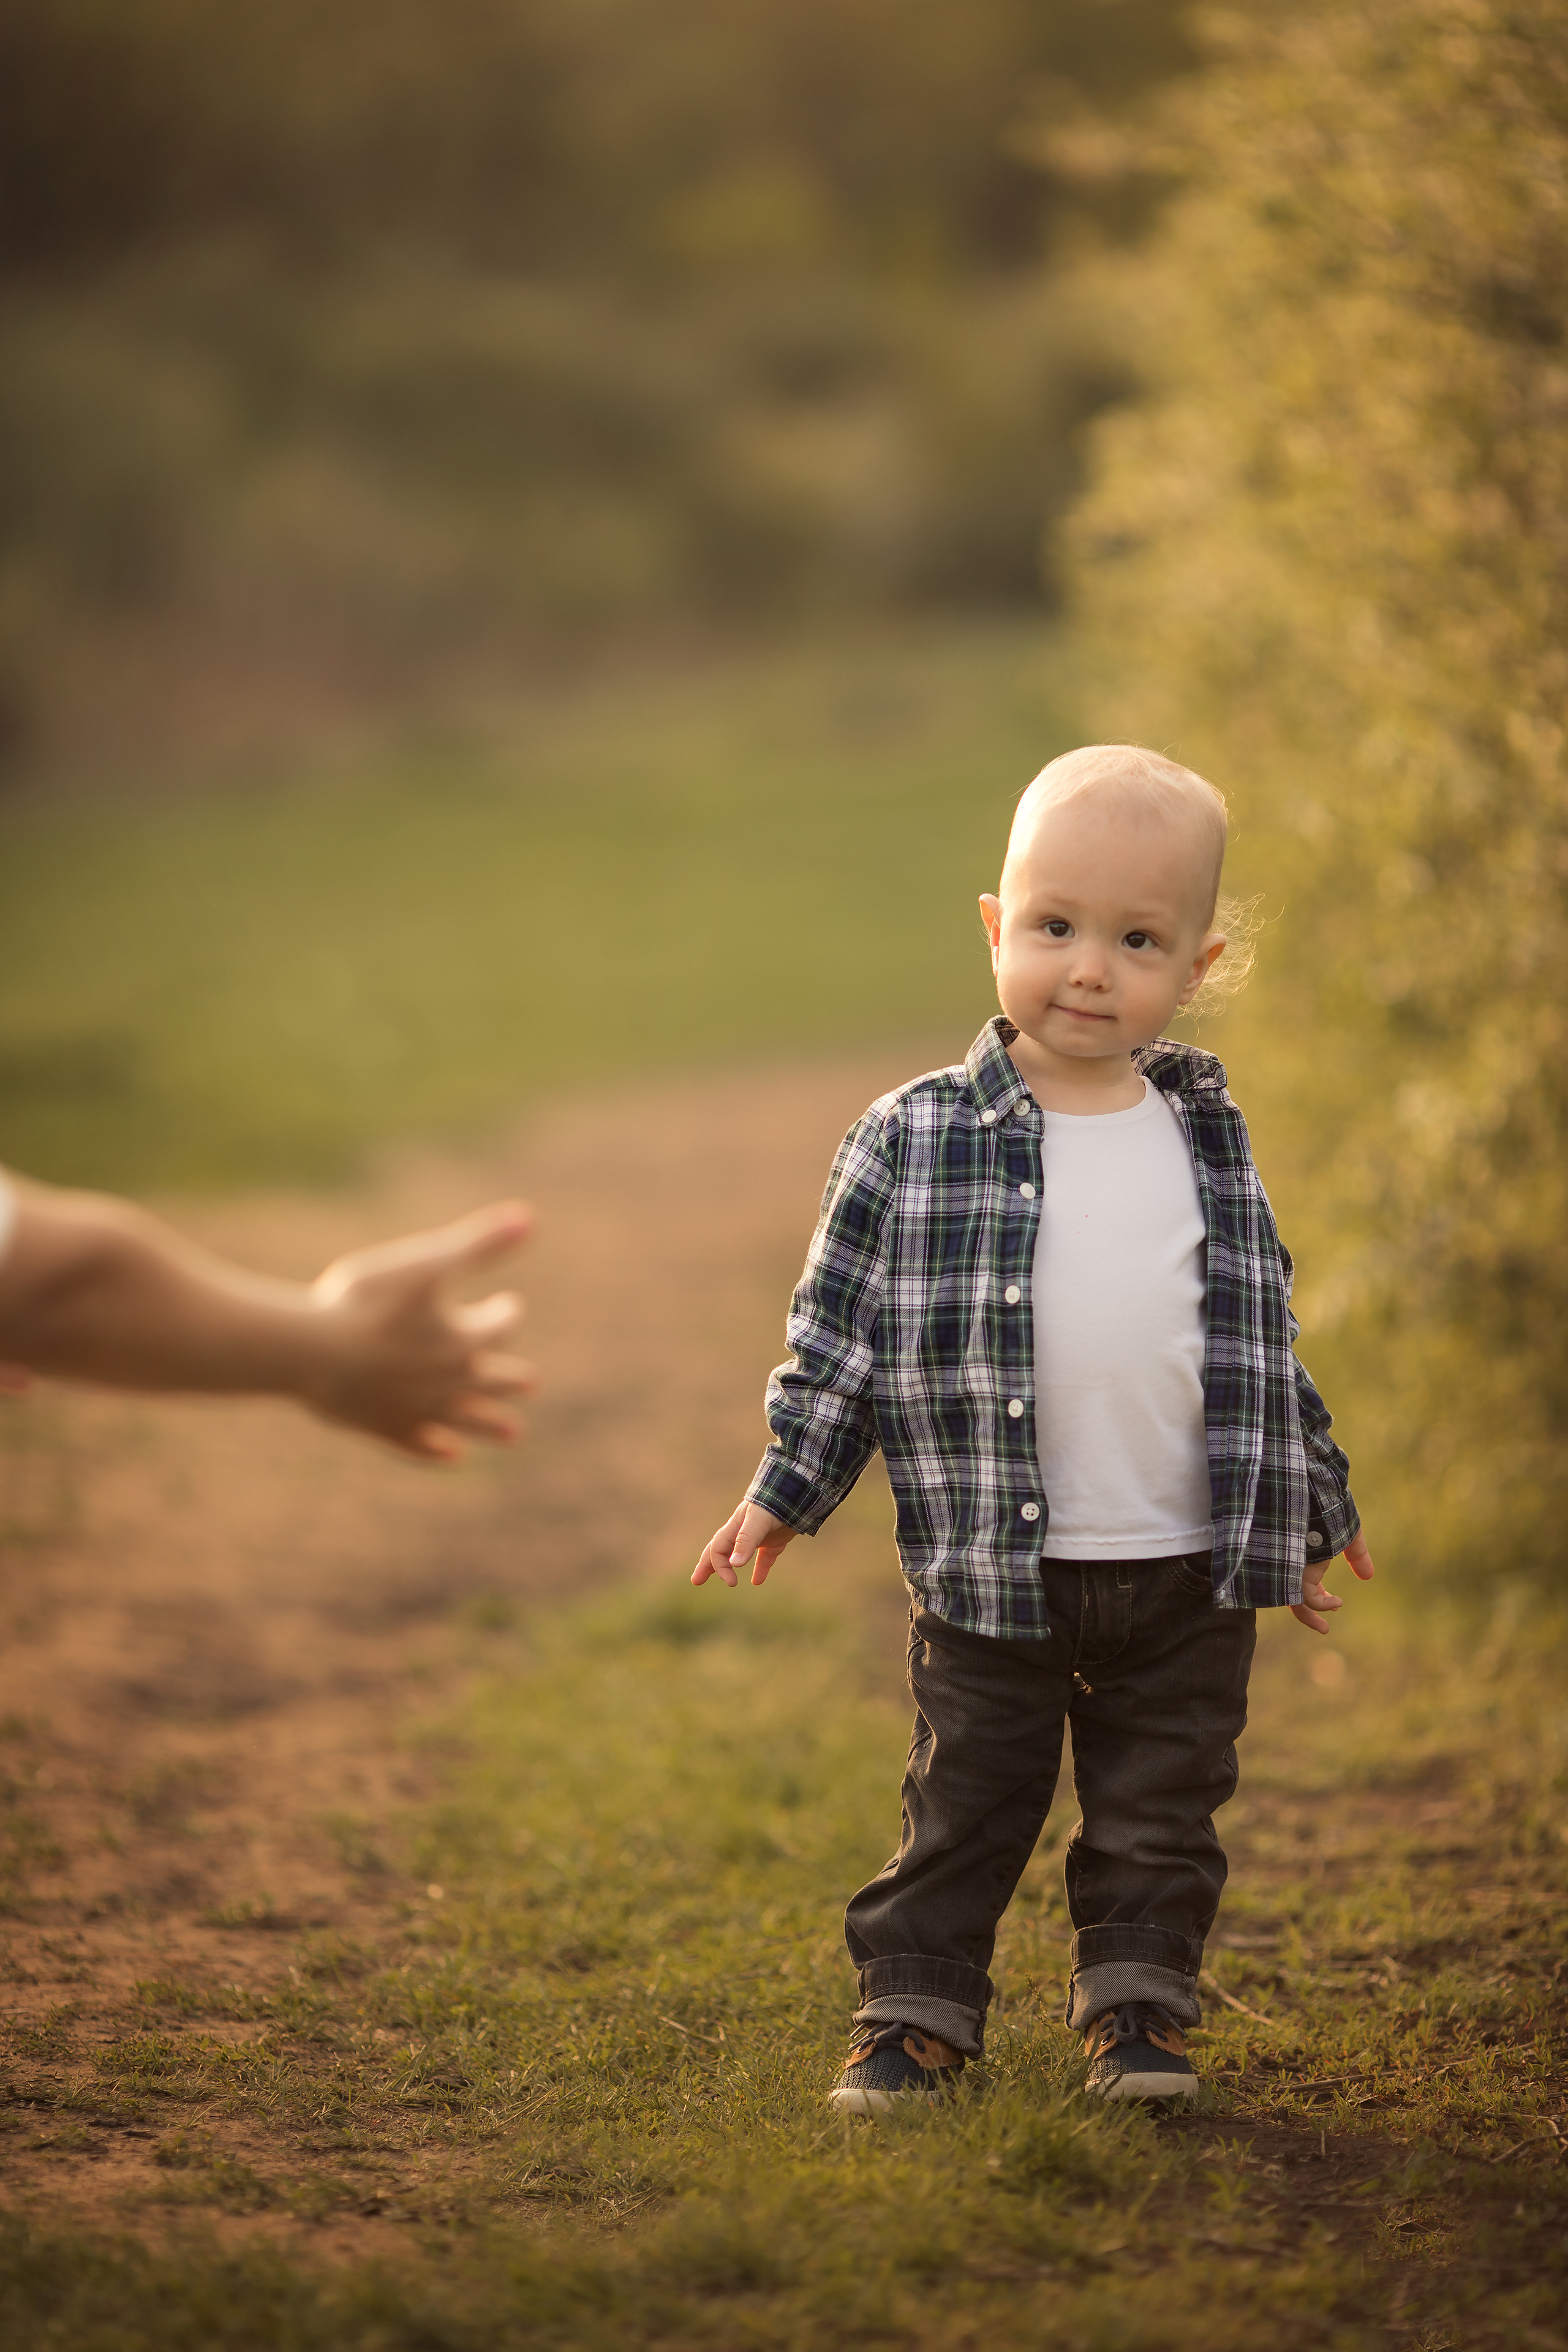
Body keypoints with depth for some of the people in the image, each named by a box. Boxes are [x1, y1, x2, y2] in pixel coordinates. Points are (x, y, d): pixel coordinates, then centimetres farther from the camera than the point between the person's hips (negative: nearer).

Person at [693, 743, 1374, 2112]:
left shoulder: (1209, 1138, 6)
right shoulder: (915, 1142, -6)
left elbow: (1261, 1333, 15)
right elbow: (842, 1330, 0)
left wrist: (1311, 1502, 19)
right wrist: (783, 1494, -2)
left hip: (1189, 1574, 3)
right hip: (992, 1571, -3)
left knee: (1161, 1813, 11)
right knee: (965, 1806, 6)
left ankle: (1138, 2005, 25)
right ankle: (918, 2012, 19)